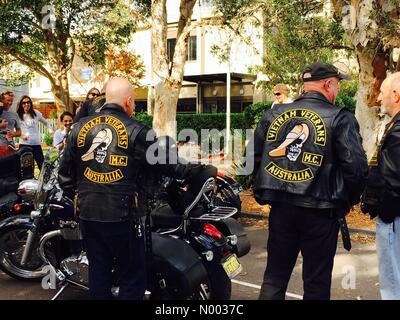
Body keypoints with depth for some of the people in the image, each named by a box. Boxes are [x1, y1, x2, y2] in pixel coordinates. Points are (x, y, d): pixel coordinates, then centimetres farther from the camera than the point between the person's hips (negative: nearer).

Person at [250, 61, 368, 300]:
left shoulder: (274, 114, 5)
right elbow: (357, 167, -14)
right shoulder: (340, 118, -8)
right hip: (320, 211, -4)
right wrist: (348, 201, 3)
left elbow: (254, 156, 7)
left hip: (280, 207, 4)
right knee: (317, 282, 10)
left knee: (275, 276, 16)